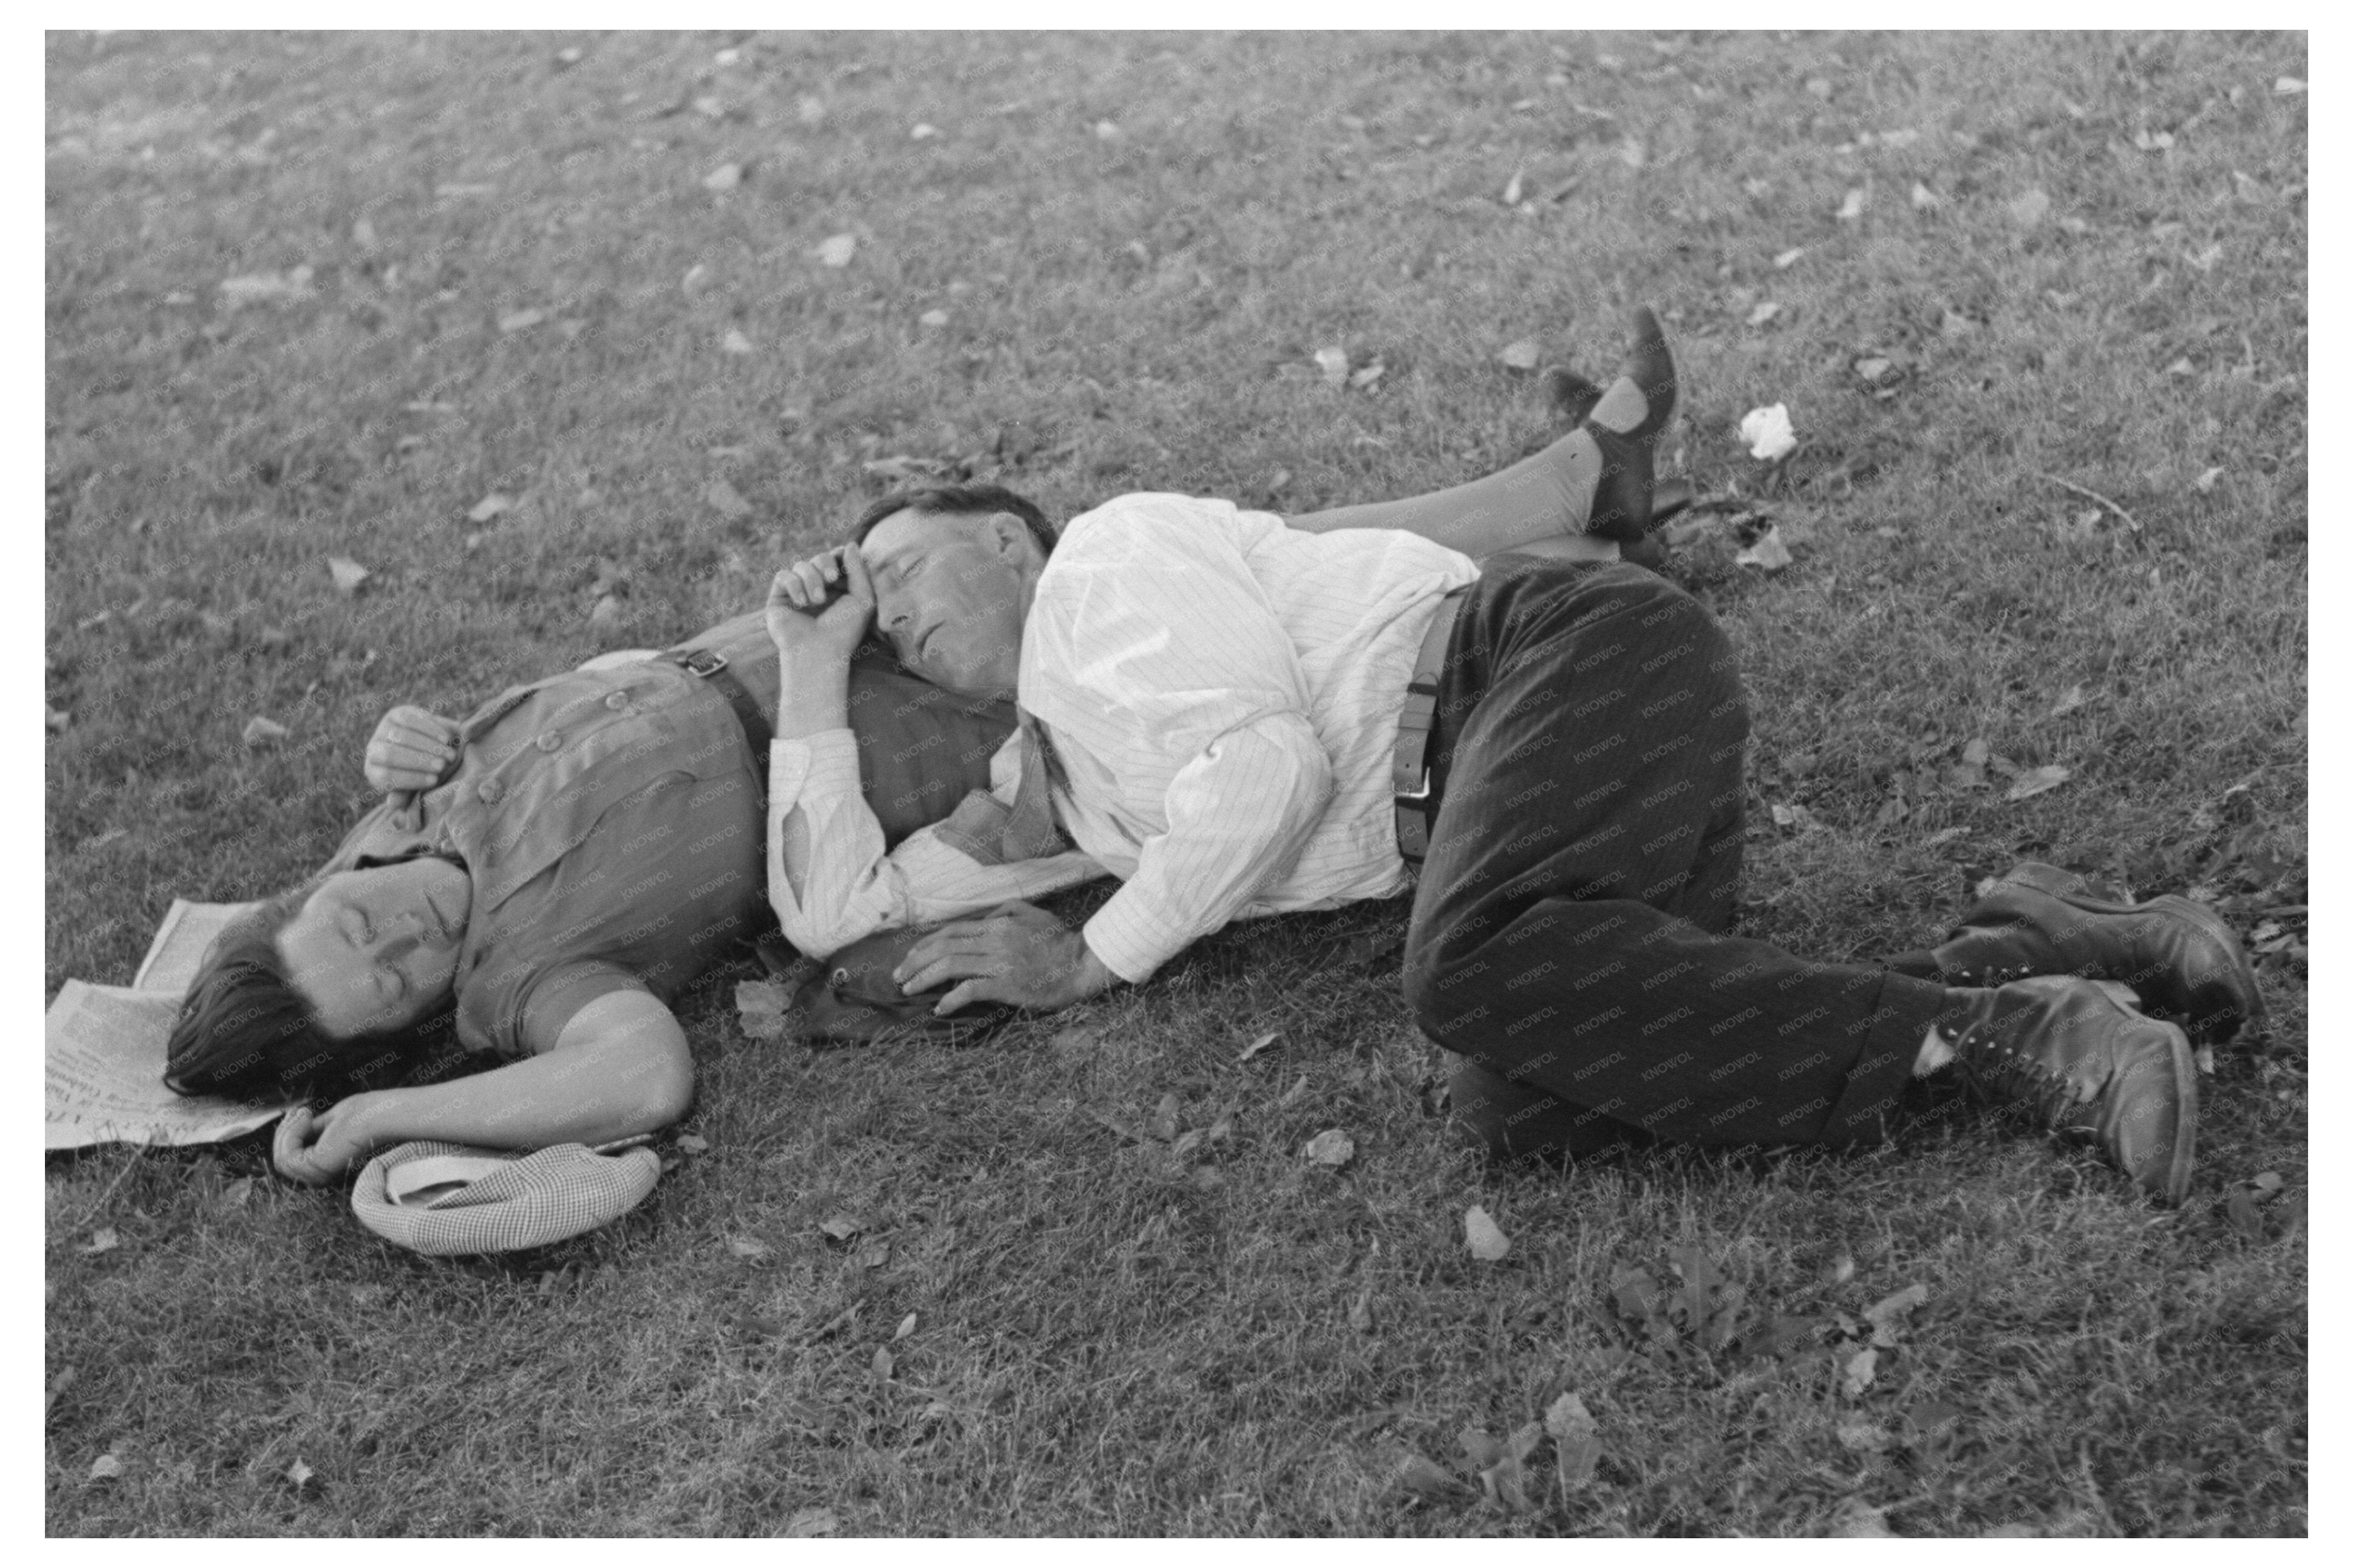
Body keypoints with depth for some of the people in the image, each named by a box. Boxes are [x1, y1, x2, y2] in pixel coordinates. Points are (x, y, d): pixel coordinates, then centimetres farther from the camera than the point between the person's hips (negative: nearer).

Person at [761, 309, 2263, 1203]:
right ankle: (2045, 957, -14)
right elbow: (834, 914, 25)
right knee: (1525, 1103, -23)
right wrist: (814, 674, 21)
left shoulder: (1114, 557, 3)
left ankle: (1994, 1026, -25)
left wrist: (1090, 960, -2)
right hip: (1496, 815, 7)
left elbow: (1274, 759, -11)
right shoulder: (1052, 784, 27)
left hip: (1587, 655, -7)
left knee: (1478, 975, -37)